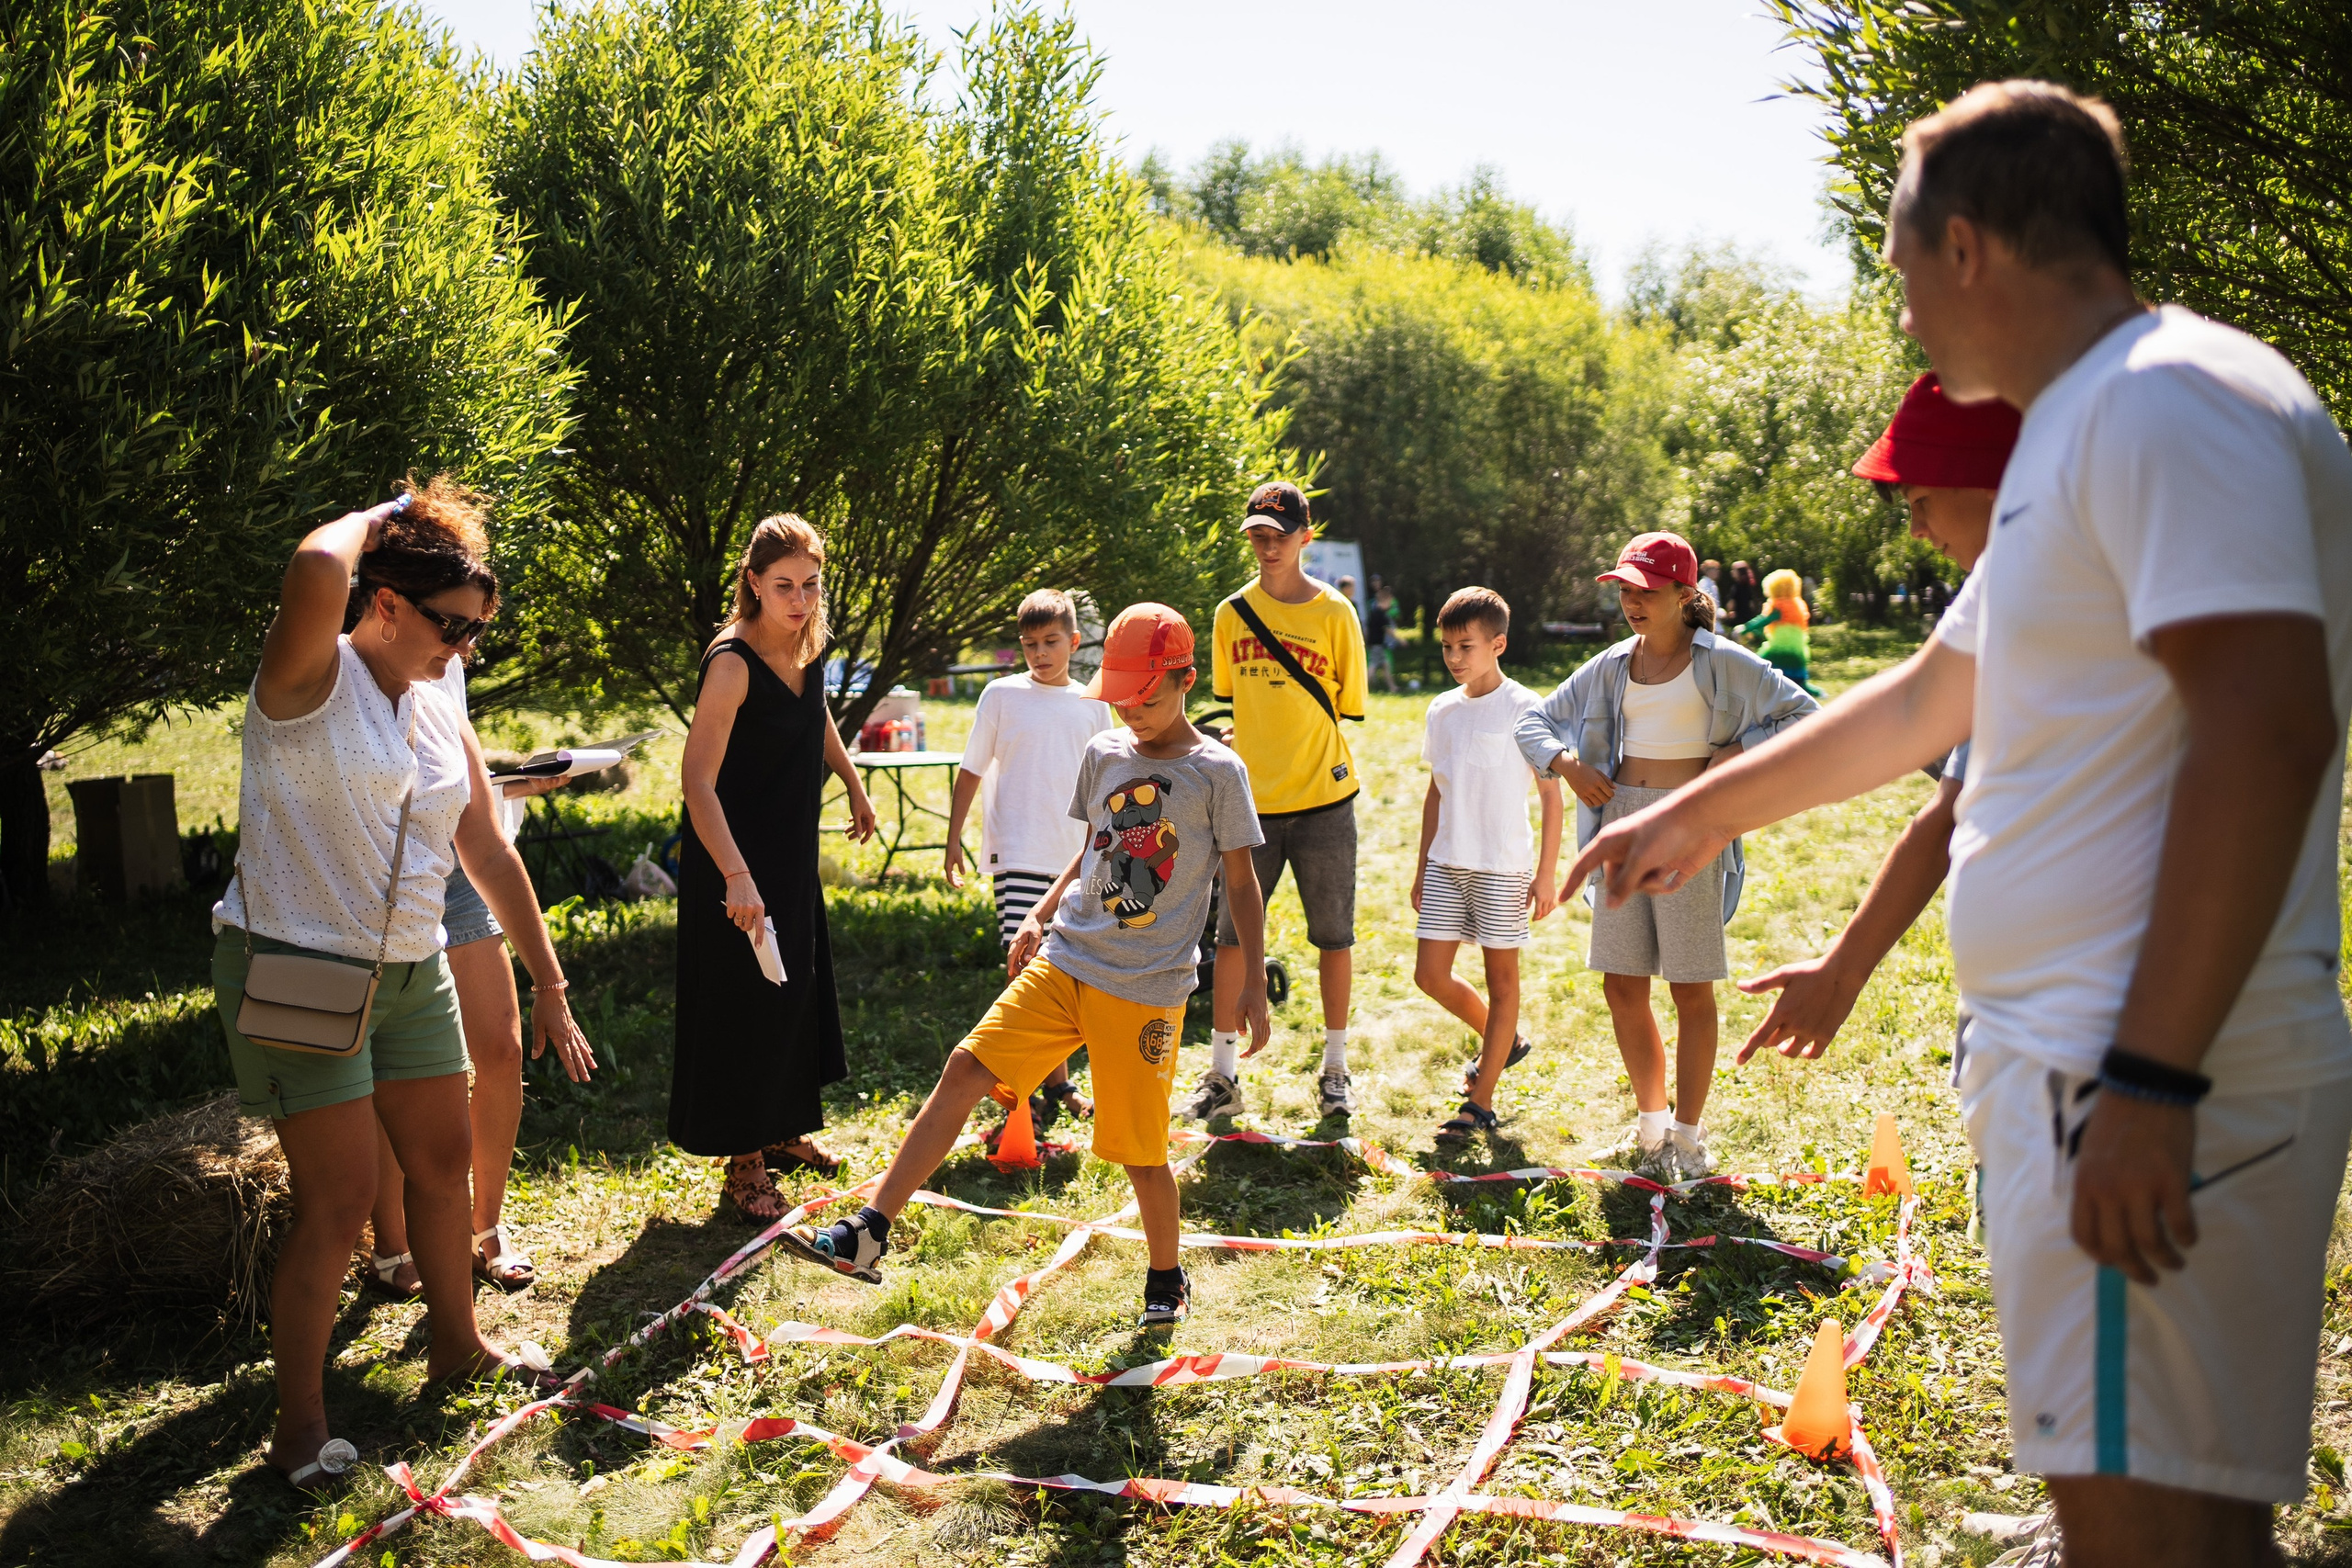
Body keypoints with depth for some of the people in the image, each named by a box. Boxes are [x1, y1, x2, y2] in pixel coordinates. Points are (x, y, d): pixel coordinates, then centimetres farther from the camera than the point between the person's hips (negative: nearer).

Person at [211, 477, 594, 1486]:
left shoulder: (441, 720, 8)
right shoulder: (311, 679, -14)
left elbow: (490, 857, 13)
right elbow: (314, 577, -38)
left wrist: (549, 986, 13)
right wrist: (373, 521, -16)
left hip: (411, 973, 8)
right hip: (296, 974, -8)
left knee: (444, 1159, 17)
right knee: (339, 1199, -7)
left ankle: (456, 1344, 38)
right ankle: (300, 1423, 8)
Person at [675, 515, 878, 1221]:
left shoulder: (806, 645, -1)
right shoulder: (732, 663, -24)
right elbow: (697, 777, -33)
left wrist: (855, 787, 26)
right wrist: (736, 876, -41)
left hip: (794, 850, 8)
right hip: (734, 861, -8)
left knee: (796, 987, 19)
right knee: (741, 1002, -1)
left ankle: (782, 1130, 37)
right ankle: (744, 1162, 13)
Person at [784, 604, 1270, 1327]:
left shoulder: (1218, 771, -5)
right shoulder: (1104, 753, 9)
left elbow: (1241, 883, 0)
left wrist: (1254, 981, -4)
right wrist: (1039, 917, 10)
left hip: (1147, 989, -4)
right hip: (1064, 962, 5)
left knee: (1139, 1148, 1)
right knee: (963, 1071, -7)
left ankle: (1166, 1279, 27)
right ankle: (868, 1234, -6)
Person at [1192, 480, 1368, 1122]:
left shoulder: (1334, 613, -3)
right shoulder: (1232, 613, 5)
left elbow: (1349, 707, 1)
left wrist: (1305, 756, -4)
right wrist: (1253, 755, 8)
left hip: (1323, 803, -2)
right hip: (1253, 803, 2)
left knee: (1333, 936, 7)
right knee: (1232, 933, 3)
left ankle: (1335, 1069, 20)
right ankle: (1222, 1074, 12)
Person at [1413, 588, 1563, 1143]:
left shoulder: (1524, 709, -8)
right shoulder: (1442, 711, 8)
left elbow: (1551, 792, -6)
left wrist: (1547, 873, -9)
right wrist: (1423, 868, 16)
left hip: (1503, 867, -6)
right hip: (1446, 864, 6)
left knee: (1501, 977, 3)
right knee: (1431, 975, 4)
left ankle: (1480, 1103, 11)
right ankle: (1504, 1042, 30)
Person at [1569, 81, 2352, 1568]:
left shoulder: (2170, 403, -13)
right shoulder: (2076, 434, 20)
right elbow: (1926, 699, 30)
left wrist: (2149, 1080, -26)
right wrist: (1700, 815, 38)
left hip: (2149, 1087, -10)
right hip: (2068, 1059, 10)